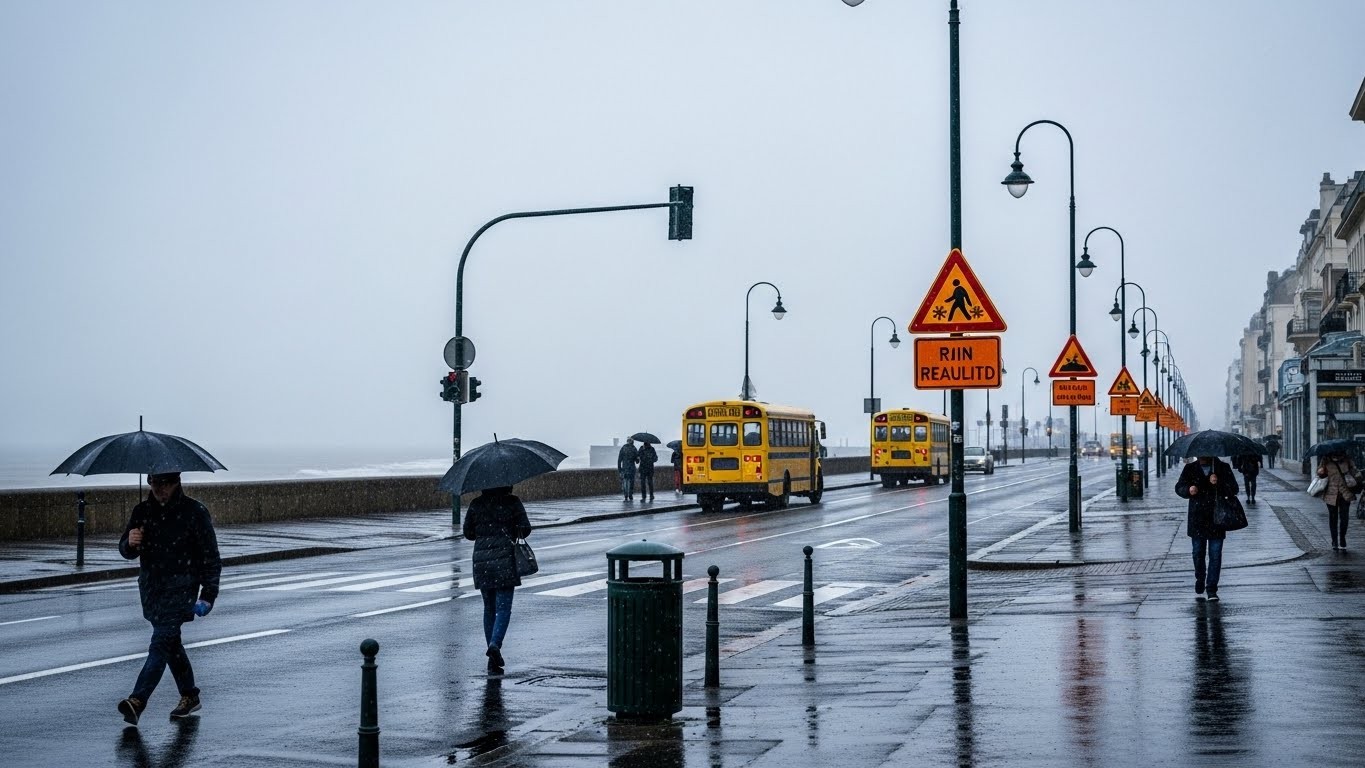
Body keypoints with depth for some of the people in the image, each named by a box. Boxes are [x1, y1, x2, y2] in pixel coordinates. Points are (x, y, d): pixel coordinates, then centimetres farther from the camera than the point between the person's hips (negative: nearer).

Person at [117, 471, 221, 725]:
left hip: (181, 588, -6)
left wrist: (208, 594, -8)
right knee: (171, 643, 14)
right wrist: (130, 543, -15)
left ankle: (137, 701, -23)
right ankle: (189, 696, 27)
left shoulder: (194, 512, -7)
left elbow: (210, 556, -4)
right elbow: (126, 551, 10)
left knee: (161, 643, -15)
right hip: (151, 588, 6)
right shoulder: (141, 511, 7)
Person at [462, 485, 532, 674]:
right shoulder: (512, 502, -4)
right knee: (503, 607, -2)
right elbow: (526, 529, -3)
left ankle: (493, 662, 12)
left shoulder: (476, 504, 4)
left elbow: (467, 532, 9)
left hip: (481, 560, 3)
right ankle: (495, 644, -27)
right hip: (505, 559, -3)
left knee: (489, 608, 12)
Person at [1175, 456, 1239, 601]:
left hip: (1216, 518, -2)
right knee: (1198, 552, 12)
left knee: (1215, 554, -4)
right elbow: (1179, 488, 1)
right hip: (1197, 518, 2)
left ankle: (1212, 589, -1)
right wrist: (1188, 490, -22)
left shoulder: (1223, 468, 2)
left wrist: (1218, 484, -22)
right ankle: (1200, 579, 35)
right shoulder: (1190, 469, 6)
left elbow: (1234, 489, -4)